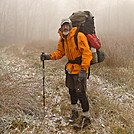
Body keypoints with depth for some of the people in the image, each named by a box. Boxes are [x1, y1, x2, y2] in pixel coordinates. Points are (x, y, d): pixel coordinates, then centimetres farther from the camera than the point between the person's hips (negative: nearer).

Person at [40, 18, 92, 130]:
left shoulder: (79, 36, -19)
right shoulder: (62, 40, 6)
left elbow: (87, 53, -23)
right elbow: (60, 52, 16)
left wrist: (83, 70, -28)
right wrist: (49, 56, -2)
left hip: (80, 69, -8)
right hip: (70, 68, 8)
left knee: (80, 93, -6)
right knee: (72, 91, 18)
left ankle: (86, 117, 9)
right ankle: (74, 112, 38)